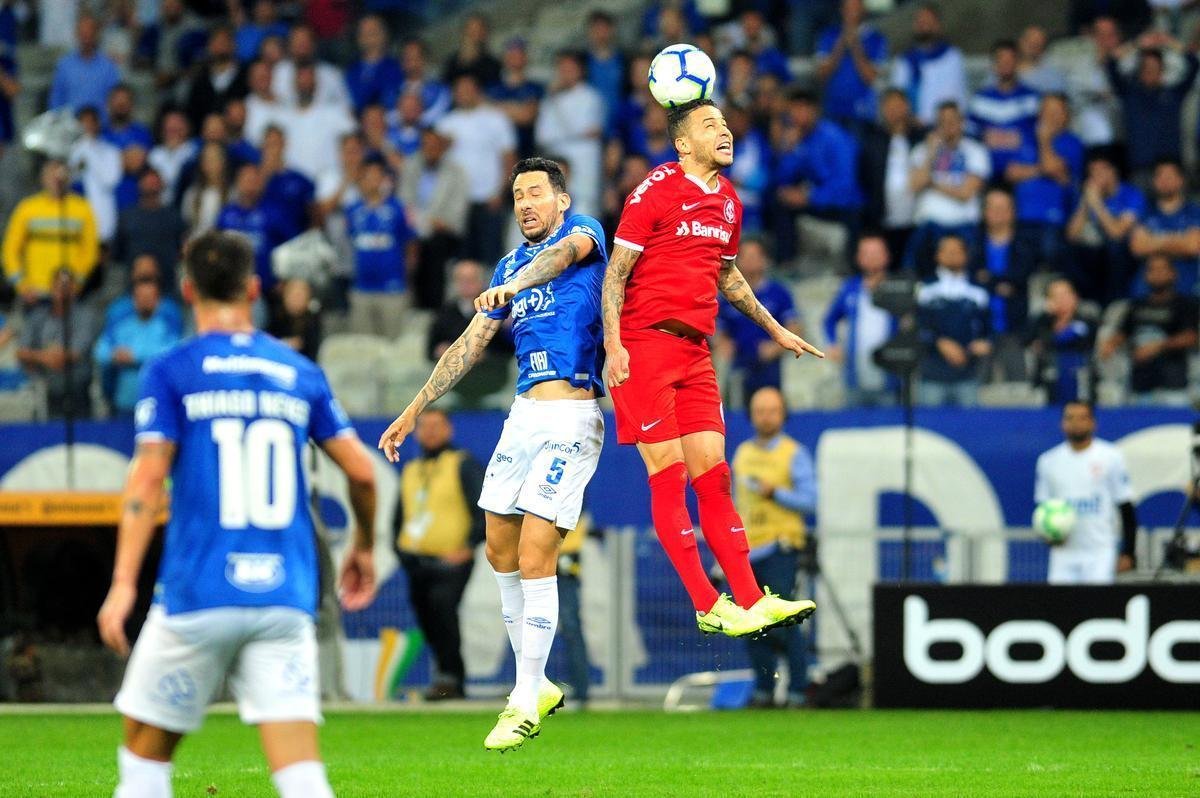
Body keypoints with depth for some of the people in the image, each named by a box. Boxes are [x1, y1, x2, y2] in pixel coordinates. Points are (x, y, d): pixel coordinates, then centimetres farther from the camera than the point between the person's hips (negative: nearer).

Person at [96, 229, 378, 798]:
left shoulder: (171, 373, 1)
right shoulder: (300, 375, 11)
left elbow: (148, 478, -8)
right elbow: (362, 471, 11)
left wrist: (123, 584, -11)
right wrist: (363, 547, 29)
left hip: (197, 596, -2)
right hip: (285, 597, 2)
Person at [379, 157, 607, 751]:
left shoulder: (583, 232, -2)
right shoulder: (511, 265, 18)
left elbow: (566, 252, -27)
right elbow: (471, 345, 24)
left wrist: (514, 286, -48)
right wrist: (414, 410, 23)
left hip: (572, 417, -8)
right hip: (524, 413, 8)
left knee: (535, 556, -11)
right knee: (500, 549, 9)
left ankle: (526, 704, -5)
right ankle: (533, 684, 21)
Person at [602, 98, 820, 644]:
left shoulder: (729, 202, 15)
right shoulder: (655, 191, -7)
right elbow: (616, 271, -8)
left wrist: (775, 330, 32)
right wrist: (613, 343, -17)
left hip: (695, 352, 7)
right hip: (644, 345, -7)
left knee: (713, 474, 3)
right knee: (668, 475, -6)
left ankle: (750, 599, 0)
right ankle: (707, 606, -7)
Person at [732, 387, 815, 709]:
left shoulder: (794, 453, 0)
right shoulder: (742, 453, 17)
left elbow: (809, 500, -6)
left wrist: (774, 492, -18)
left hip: (778, 549, -6)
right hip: (747, 550, 6)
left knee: (782, 623, -12)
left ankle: (798, 691, -7)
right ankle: (763, 691, 13)